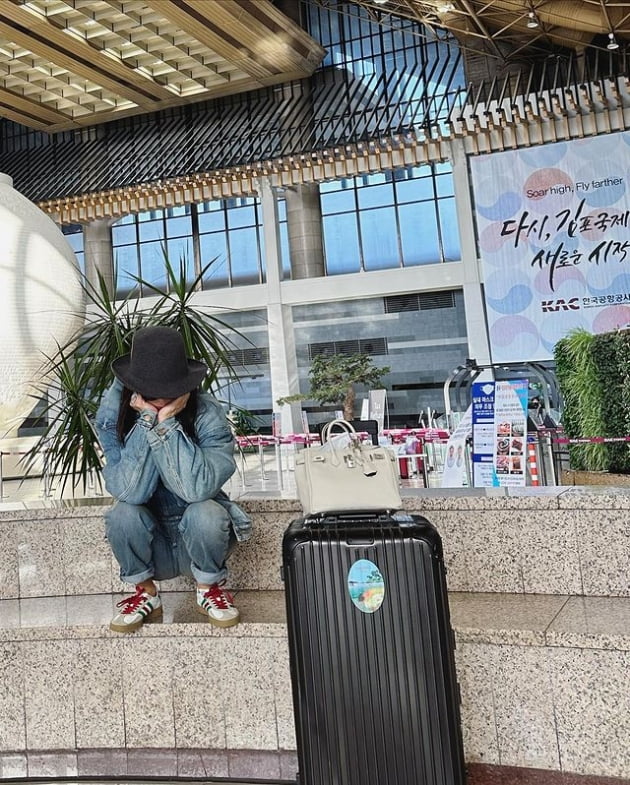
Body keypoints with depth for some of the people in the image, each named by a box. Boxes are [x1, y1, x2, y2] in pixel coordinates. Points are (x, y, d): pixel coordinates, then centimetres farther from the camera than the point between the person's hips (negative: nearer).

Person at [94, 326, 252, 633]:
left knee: (205, 513, -32)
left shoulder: (207, 415, -21)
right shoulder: (112, 417, -16)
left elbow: (198, 487, -35)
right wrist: (148, 421, -32)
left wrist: (167, 422, -35)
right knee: (122, 514, -28)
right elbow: (130, 492, -27)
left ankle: (209, 588, 0)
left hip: (199, 538, -1)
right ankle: (146, 593, 1)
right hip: (152, 547, 2)